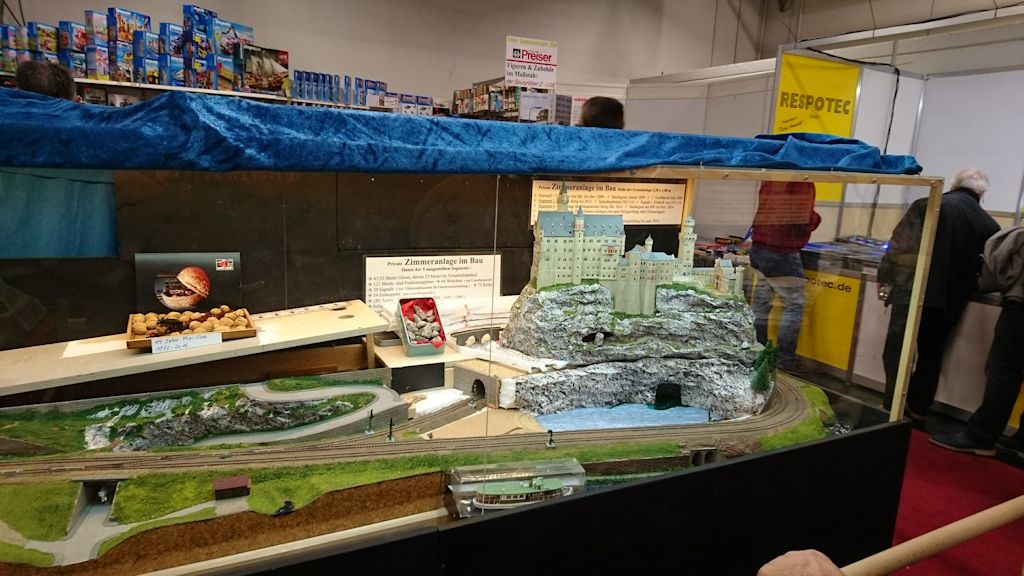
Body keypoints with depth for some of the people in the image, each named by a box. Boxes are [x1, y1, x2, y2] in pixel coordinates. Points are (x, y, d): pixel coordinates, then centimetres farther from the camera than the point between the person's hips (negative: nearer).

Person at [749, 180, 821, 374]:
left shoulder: (770, 180, 10)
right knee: (794, 305, 0)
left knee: (761, 303, 13)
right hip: (782, 253, -8)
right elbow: (806, 221, -14)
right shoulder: (803, 184, -12)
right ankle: (786, 359, 1)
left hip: (758, 247, 8)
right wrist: (816, 218, 7)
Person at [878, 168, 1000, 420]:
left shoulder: (927, 205, -4)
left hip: (912, 292, -3)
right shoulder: (990, 225, 6)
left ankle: (893, 406, 5)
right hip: (950, 299, 3)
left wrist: (885, 279, 2)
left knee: (897, 351, 6)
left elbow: (899, 245, -7)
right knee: (931, 354, 17)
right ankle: (918, 408, 26)